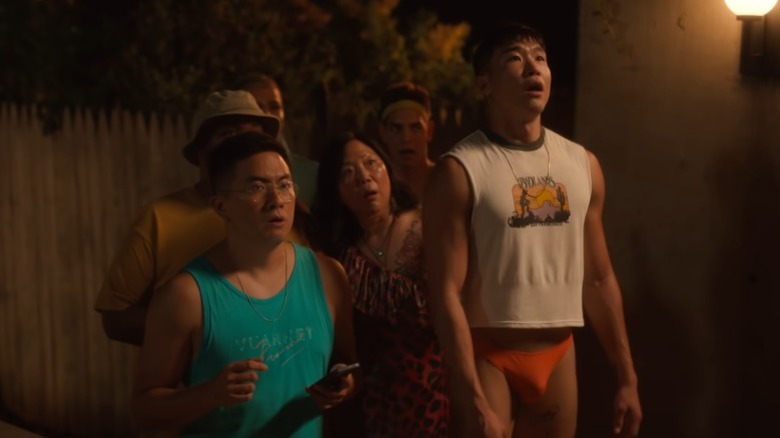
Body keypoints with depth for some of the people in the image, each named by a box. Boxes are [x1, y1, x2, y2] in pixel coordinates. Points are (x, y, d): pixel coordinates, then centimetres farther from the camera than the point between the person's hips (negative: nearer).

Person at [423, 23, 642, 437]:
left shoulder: (583, 164, 5)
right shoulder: (459, 171, -11)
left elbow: (599, 279, 10)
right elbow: (446, 294, -15)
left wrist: (626, 377, 9)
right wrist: (474, 403, -19)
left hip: (559, 354, 5)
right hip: (488, 354, -5)